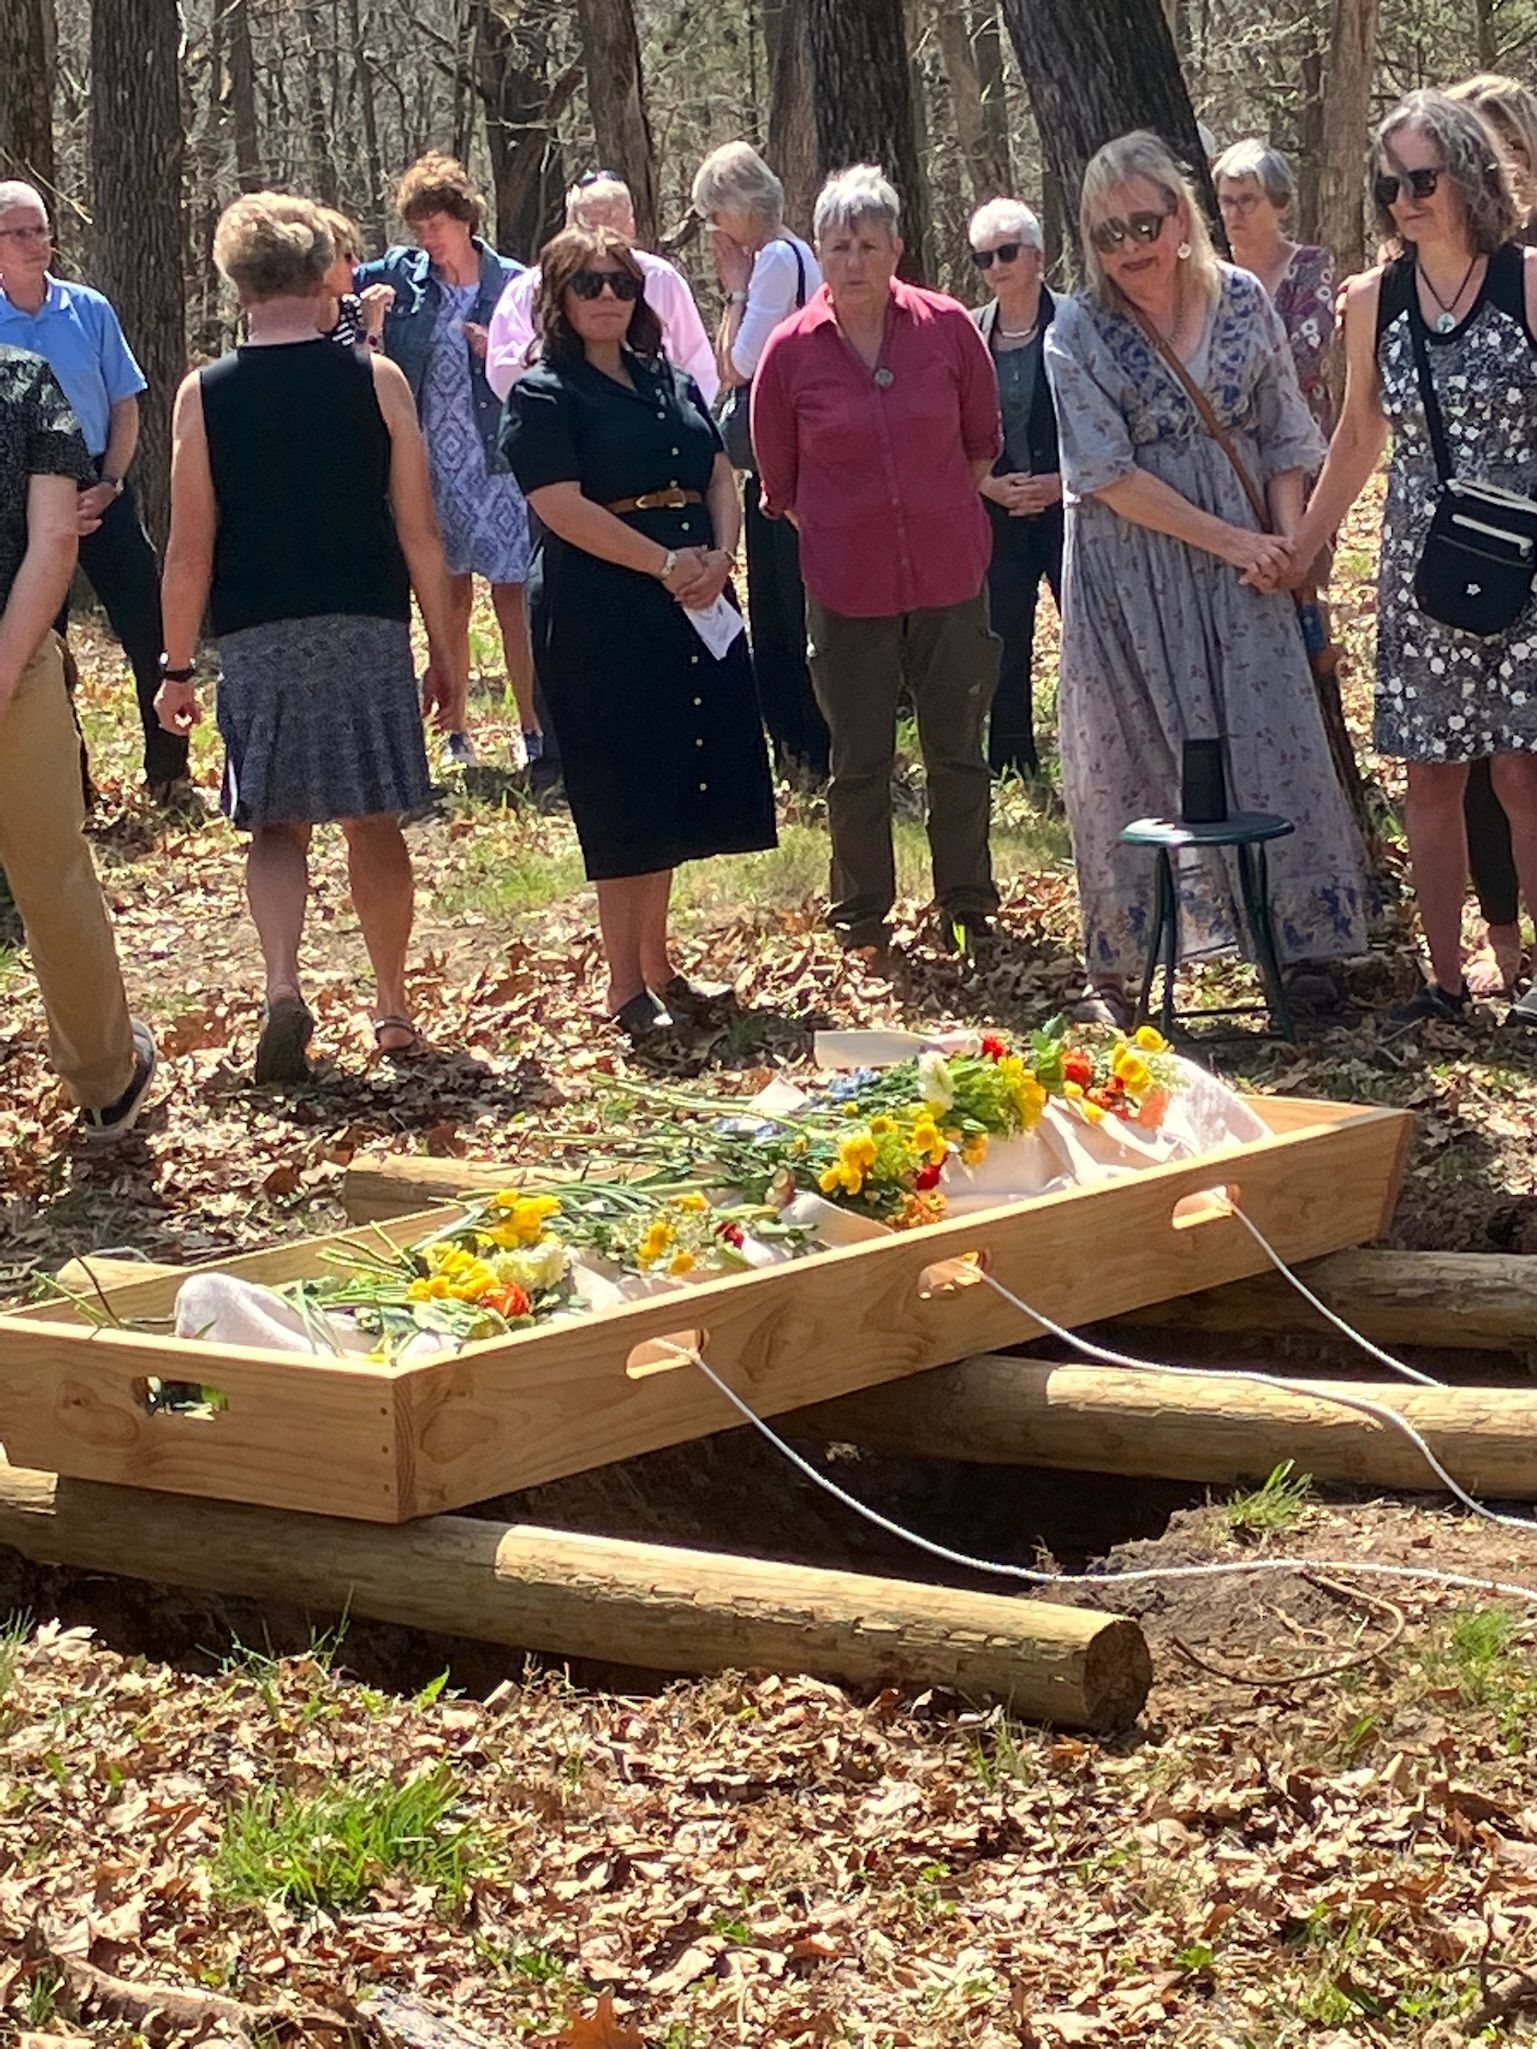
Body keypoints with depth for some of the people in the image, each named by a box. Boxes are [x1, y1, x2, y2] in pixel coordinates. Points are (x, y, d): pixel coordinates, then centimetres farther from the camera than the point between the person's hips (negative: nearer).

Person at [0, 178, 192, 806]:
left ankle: (168, 773, 8)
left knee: (148, 630, -3)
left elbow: (125, 405, 5)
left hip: (99, 489, 1)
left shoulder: (89, 310, 0)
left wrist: (109, 484, -6)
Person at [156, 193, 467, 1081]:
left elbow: (190, 551, -2)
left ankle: (283, 985, -15)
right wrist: (448, 652, 7)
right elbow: (420, 534, -1)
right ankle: (394, 1010, 20)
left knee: (279, 825, 8)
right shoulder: (375, 380, -2)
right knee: (376, 825, 13)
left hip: (258, 638, 0)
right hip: (368, 631, 0)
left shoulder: (205, 394, -2)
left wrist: (179, 666, 6)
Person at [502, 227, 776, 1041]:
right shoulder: (543, 395, -5)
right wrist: (665, 563, -17)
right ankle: (626, 987, 1)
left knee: (673, 797, 10)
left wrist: (719, 556, -6)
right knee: (622, 803, -5)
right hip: (599, 619, -7)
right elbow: (562, 506, -14)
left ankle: (657, 964, 21)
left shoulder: (673, 384, 16)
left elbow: (719, 475, 14)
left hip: (695, 610, 7)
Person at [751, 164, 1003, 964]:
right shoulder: (792, 350, -7)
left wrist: (938, 521, 12)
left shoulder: (947, 328, -5)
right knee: (859, 763, 6)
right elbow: (779, 482, 6)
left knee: (957, 752, 10)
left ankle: (969, 909, 23)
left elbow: (980, 441, 10)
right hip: (846, 585, -1)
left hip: (949, 573, 1)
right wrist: (839, 537, 6)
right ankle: (862, 923, 19)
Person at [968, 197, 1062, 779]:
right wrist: (991, 484, -7)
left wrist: (1062, 483, -12)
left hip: (1072, 506, -3)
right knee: (1004, 645, 6)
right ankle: (1009, 765, 16)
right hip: (998, 512, 3)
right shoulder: (967, 334, 5)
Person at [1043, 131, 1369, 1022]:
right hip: (1131, 574, -2)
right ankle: (1118, 964, 13)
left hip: (1245, 563, 2)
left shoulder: (1244, 300, 0)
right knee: (1129, 761, 3)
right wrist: (1232, 541, -16)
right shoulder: (1079, 333, -8)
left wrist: (1287, 541, -9)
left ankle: (1303, 942, 13)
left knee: (1272, 741, 2)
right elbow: (1110, 475, -13)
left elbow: (1285, 437, 7)